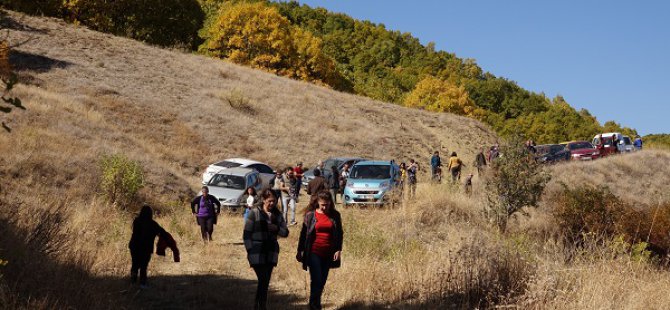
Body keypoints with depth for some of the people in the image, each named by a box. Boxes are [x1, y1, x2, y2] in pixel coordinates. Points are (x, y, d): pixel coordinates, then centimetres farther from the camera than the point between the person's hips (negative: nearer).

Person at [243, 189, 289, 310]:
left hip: (271, 253, 5)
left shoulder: (277, 214, 8)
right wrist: (250, 250, -12)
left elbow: (285, 232, 10)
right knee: (263, 280, -11)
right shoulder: (254, 213, -5)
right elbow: (246, 234, -6)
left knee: (265, 282, 6)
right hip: (257, 253, -5)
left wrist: (277, 229, -10)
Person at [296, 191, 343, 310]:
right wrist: (300, 251, 4)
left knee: (322, 281, 9)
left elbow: (340, 234, 9)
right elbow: (303, 233, 4)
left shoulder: (335, 215, 4)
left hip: (328, 254, 3)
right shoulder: (310, 215, -1)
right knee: (316, 280, -9)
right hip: (314, 253, -3)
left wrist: (338, 250, -1)